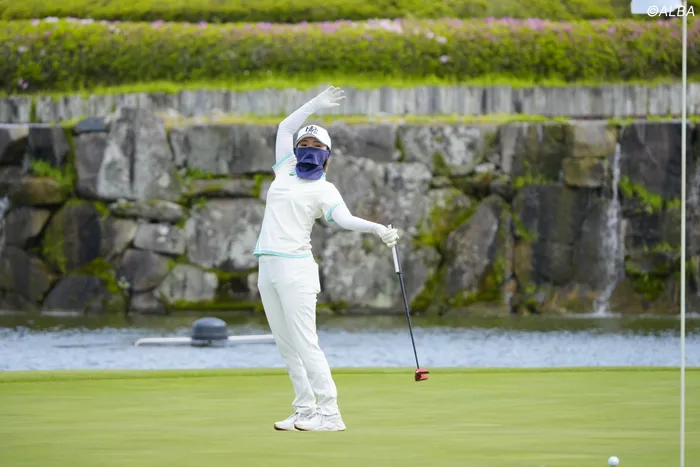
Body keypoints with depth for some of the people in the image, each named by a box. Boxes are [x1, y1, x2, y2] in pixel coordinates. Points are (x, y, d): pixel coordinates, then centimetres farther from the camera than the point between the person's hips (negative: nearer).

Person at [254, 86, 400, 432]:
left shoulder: (325, 190, 0)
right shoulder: (286, 170, 18)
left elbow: (344, 219, -16)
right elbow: (285, 128, 28)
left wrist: (377, 228, -33)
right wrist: (316, 105, 24)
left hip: (295, 267, -7)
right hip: (267, 266, 7)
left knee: (304, 344, -13)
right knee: (286, 345, 4)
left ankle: (329, 414, -14)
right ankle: (305, 412, 6)